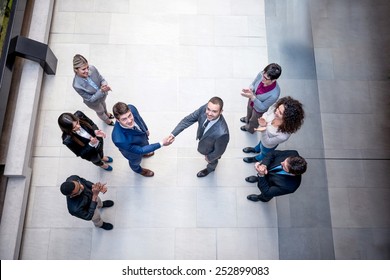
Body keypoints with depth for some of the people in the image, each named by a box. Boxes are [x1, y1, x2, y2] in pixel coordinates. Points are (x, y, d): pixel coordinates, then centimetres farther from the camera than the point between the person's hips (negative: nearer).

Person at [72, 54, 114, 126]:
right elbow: (90, 99, -29)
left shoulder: (92, 68, -32)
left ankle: (107, 113, 72)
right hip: (94, 102, -3)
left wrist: (105, 85, -37)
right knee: (100, 111, 28)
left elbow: (102, 79, -15)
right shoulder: (77, 85, -40)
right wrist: (101, 91, -42)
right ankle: (107, 120, 64)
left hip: (102, 94, 4)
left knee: (103, 103, 36)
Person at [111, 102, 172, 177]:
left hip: (143, 137, 4)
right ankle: (138, 170, 68)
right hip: (133, 151, -4)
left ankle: (143, 153, 74)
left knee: (145, 146, 38)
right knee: (136, 161, 32)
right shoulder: (119, 139, -49)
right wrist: (161, 144, -34)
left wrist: (146, 129, 8)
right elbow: (139, 150, -33)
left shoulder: (131, 108, -36)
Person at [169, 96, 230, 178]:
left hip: (211, 150, -4)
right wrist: (173, 134, -25)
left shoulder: (222, 132, -49)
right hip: (203, 138, 5)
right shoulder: (204, 109, -35)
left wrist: (209, 158, -10)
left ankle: (210, 168, 69)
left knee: (212, 160, 32)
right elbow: (188, 120, -21)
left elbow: (219, 150, -29)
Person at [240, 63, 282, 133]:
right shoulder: (261, 74, -31)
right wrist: (250, 89, -32)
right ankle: (247, 119, 74)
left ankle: (249, 128, 65)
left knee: (254, 121, 30)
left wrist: (252, 97, -41)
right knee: (249, 110, 38)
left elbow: (263, 107, -29)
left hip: (259, 109, -4)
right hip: (252, 100, 4)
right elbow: (253, 84, -10)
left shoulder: (274, 94, -44)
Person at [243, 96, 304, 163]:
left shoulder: (284, 135, -47)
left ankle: (257, 158, 67)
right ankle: (256, 149, 73)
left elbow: (268, 142, -30)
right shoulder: (275, 107, -35)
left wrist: (263, 132, -49)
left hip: (268, 146, -4)